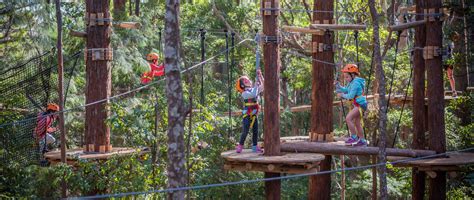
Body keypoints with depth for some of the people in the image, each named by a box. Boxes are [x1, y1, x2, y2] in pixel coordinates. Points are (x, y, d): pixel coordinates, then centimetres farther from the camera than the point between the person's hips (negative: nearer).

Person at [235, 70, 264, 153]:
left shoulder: (253, 90, 10)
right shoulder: (244, 93, -12)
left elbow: (263, 85, 11)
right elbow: (253, 94, -29)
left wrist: (260, 76, 3)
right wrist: (256, 85, -17)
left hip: (254, 115, 7)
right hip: (247, 115, -7)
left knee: (255, 131, 8)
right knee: (245, 131, -7)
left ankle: (255, 146, 15)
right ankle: (240, 146, 2)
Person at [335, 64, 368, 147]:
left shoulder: (355, 83, -18)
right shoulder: (352, 82, 13)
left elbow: (350, 96, -22)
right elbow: (346, 90, 20)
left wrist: (342, 95, -8)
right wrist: (338, 85, 7)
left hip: (360, 104, -11)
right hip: (357, 105, 11)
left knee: (348, 118, -20)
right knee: (357, 123, 16)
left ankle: (354, 137, -14)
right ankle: (362, 141, 25)